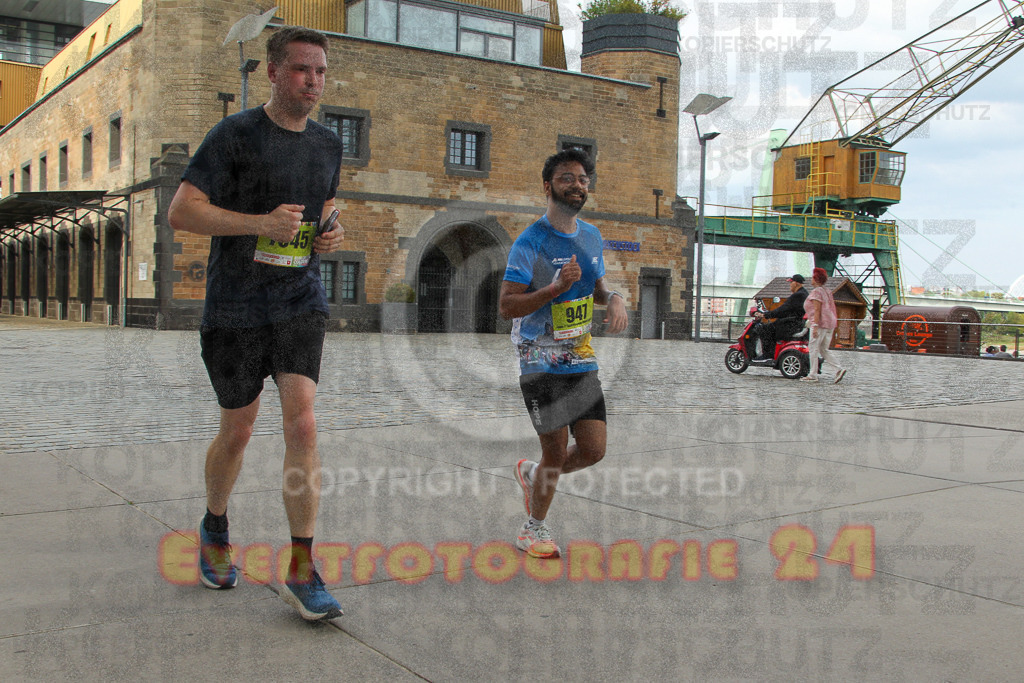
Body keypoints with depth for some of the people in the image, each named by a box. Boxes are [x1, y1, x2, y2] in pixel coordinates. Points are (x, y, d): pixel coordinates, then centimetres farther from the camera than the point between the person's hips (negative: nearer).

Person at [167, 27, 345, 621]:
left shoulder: (329, 145, 12)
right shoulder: (236, 135, -5)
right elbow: (182, 212, -11)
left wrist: (330, 237, 4)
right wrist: (263, 223, -22)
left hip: (302, 302, 3)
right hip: (235, 308, -3)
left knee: (303, 424, -12)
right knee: (238, 430, 10)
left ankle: (302, 571, -5)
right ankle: (215, 530, 39)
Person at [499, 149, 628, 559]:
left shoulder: (592, 237, 10)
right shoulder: (531, 242, -13)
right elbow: (506, 306, -16)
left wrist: (614, 299, 1)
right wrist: (557, 287, -28)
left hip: (582, 359, 7)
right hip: (541, 363, -6)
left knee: (594, 449, 3)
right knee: (556, 451, -2)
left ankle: (532, 474, 32)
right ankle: (533, 529, 21)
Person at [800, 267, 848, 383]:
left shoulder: (816, 292, -9)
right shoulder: (827, 291, 19)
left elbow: (817, 310, -17)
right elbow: (832, 308, 19)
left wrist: (815, 326, -21)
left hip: (820, 322, -9)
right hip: (830, 323, 9)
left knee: (813, 348, -4)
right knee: (824, 350, 11)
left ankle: (813, 375, -3)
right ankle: (839, 369, -4)